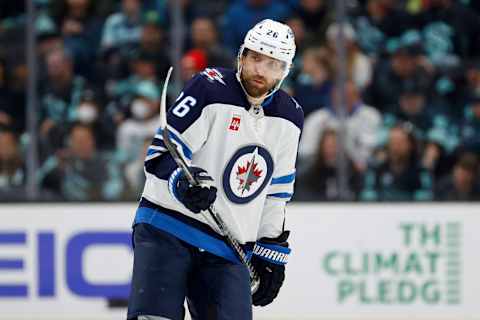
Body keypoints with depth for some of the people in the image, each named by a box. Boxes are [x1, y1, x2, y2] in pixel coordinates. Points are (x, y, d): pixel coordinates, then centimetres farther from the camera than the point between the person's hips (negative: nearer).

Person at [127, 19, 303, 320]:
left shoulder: (289, 117, 9)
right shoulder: (210, 89, -10)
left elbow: (277, 192, 19)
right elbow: (160, 153, -12)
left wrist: (271, 251, 17)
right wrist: (183, 182, -32)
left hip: (226, 250, 5)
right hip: (167, 228, -5)